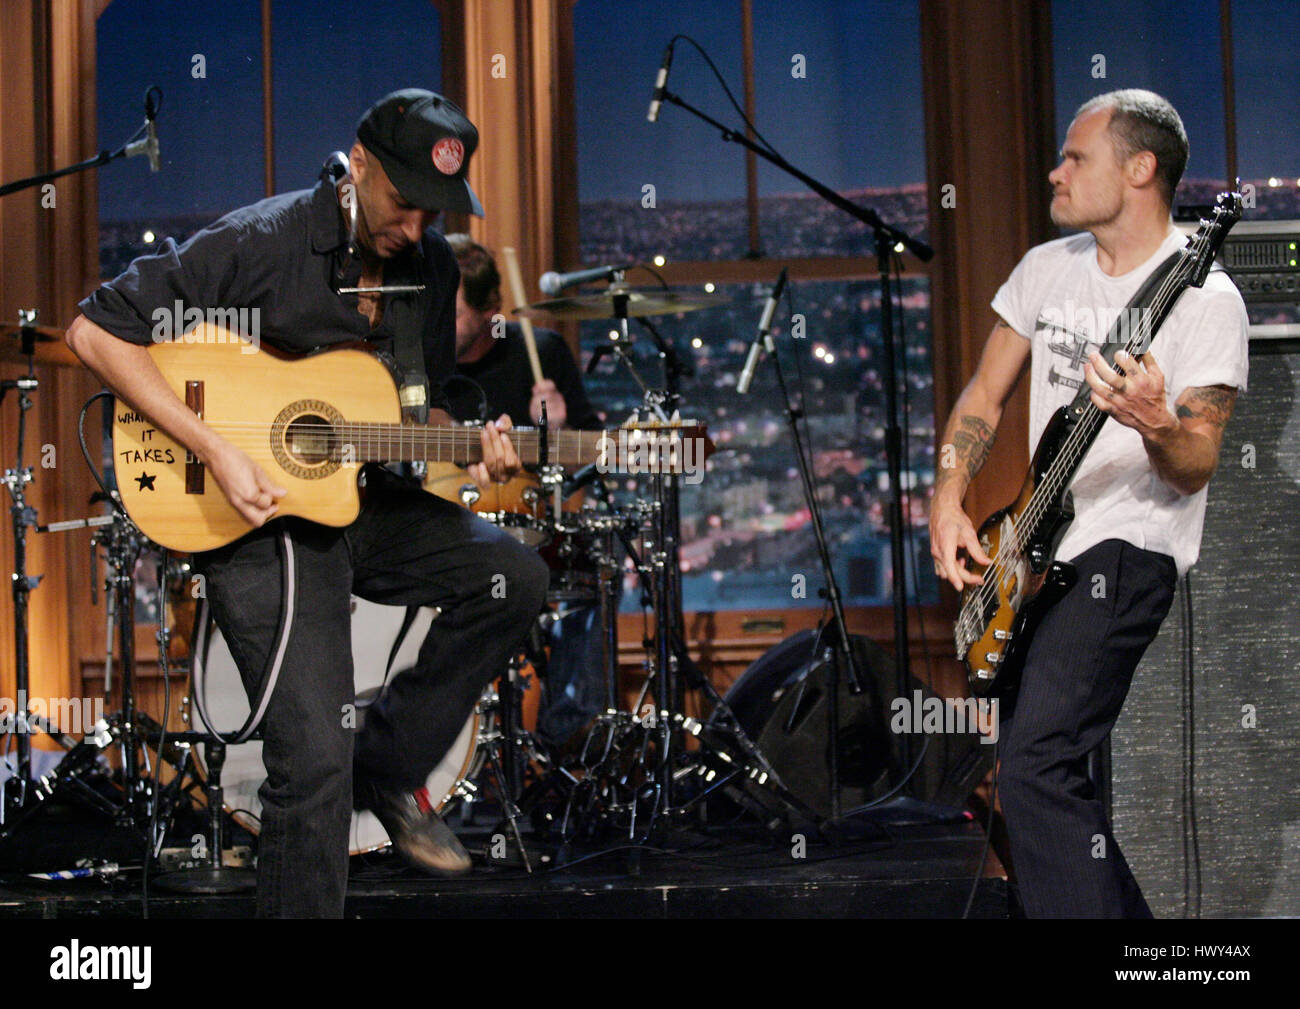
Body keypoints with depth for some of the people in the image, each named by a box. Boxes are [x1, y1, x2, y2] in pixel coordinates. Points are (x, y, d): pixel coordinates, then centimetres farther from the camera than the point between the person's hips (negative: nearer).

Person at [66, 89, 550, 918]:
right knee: (315, 761, -13)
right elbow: (99, 330, -19)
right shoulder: (262, 245, -17)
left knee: (514, 578, -11)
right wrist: (215, 451, -24)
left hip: (366, 505, 7)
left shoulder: (432, 266, 3)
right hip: (260, 518, -7)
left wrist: (469, 452, -9)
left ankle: (391, 766, 5)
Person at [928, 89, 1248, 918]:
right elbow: (984, 398, 15)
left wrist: (1156, 428, -36)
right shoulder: (1048, 268, 9)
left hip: (1129, 548, -8)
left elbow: (1195, 472, -14)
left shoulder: (1203, 300, -12)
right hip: (1036, 550, 8)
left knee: (1037, 767, -23)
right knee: (1044, 772, 14)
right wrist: (948, 500, 1)